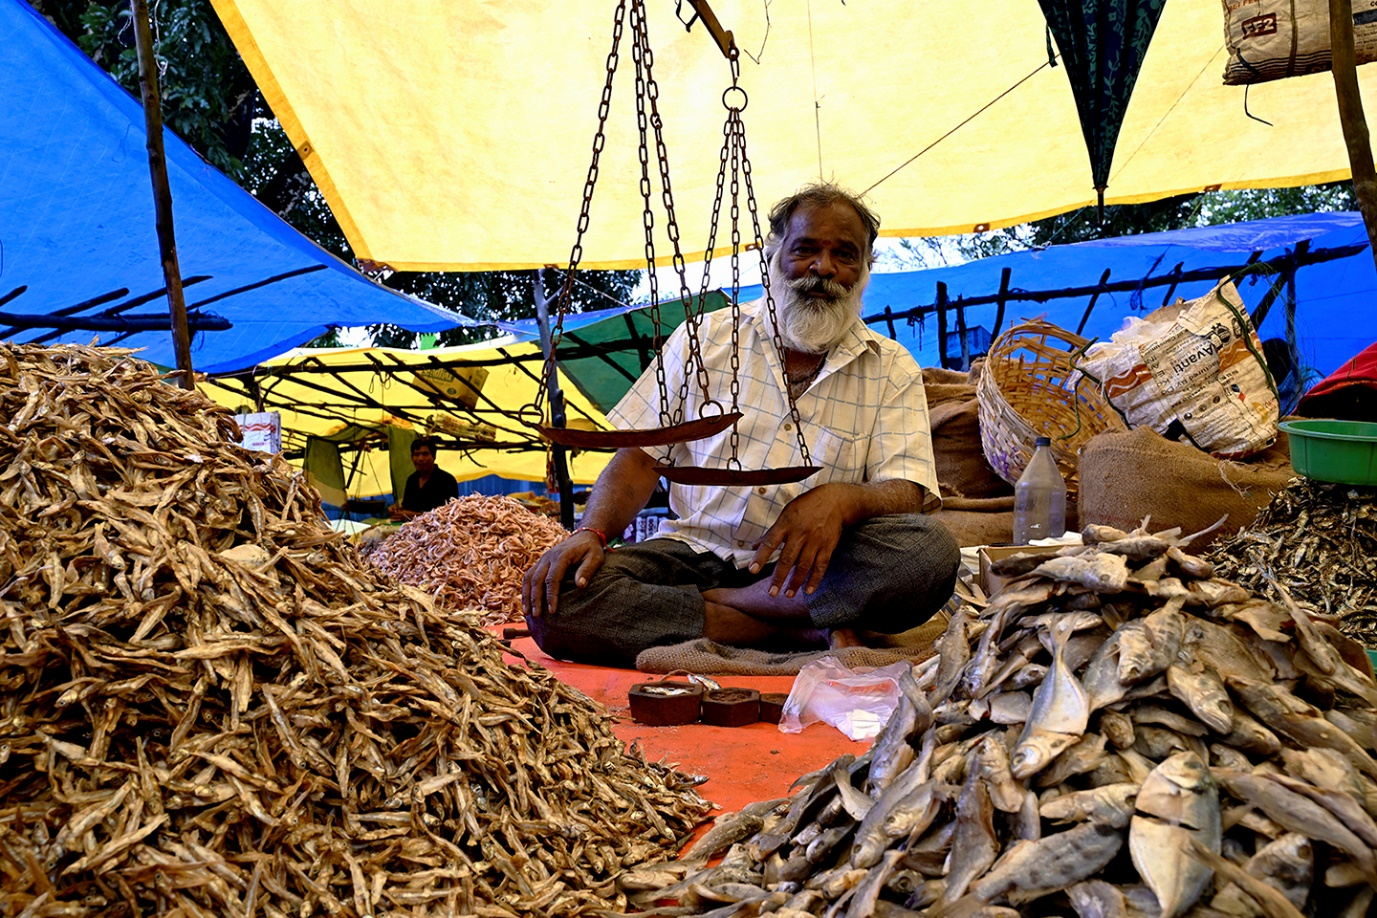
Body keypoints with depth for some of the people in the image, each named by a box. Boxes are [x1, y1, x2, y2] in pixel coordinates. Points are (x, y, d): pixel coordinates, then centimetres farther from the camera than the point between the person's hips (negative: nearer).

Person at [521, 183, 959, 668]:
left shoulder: (893, 370, 7)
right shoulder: (705, 337, 10)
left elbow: (906, 496, -6)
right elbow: (640, 457, 7)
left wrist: (840, 499, -30)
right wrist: (591, 533, -13)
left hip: (805, 570, 0)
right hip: (693, 550, 1)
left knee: (930, 551, -31)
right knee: (554, 600, -26)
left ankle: (690, 606, -19)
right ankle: (809, 634, -23)